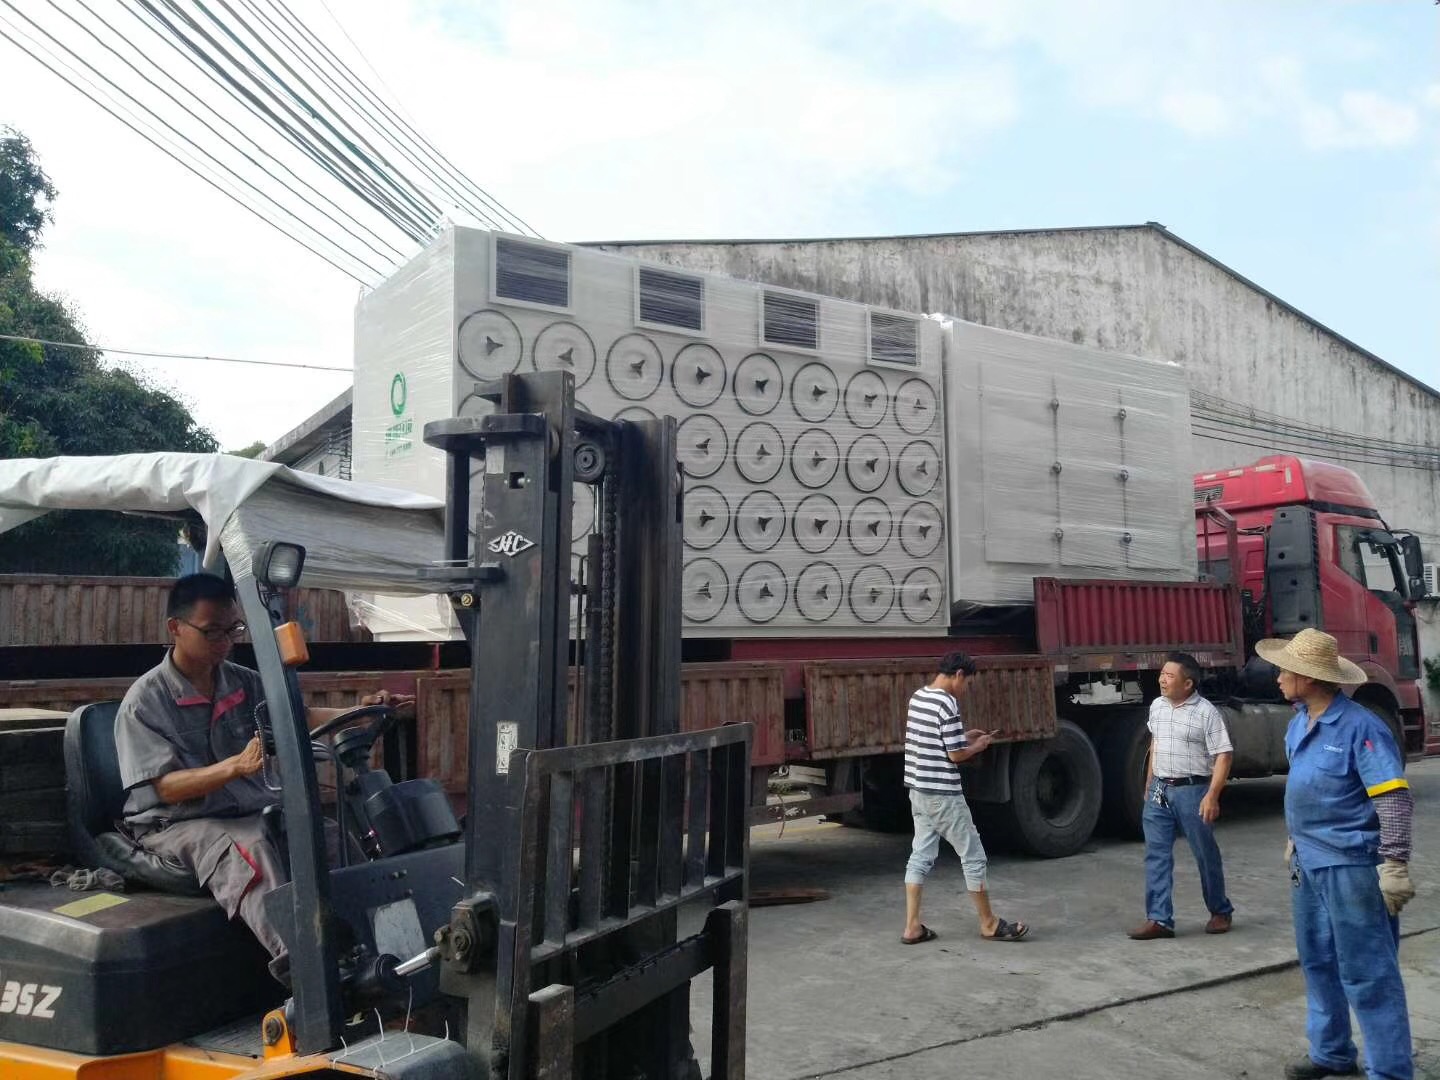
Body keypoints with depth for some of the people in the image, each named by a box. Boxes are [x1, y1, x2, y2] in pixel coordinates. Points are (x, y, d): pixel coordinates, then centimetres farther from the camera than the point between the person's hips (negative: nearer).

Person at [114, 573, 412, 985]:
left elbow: (296, 718, -1)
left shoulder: (244, 683, 12)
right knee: (249, 850, -37)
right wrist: (237, 767, -31)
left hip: (254, 811, 6)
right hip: (178, 824, -6)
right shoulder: (145, 700, -6)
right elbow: (167, 787, -15)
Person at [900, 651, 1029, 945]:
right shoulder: (947, 704, -19)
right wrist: (978, 746, 1)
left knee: (920, 856, 11)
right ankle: (989, 924, 16)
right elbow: (956, 755, -17)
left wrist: (963, 736, 17)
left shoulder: (917, 697, 9)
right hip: (943, 794, -9)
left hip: (918, 790, 9)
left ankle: (912, 926, 11)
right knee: (973, 857, 5)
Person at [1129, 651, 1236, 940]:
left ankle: (1221, 912, 28)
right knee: (1156, 854, 1)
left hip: (1192, 790, -6)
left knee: (1206, 854, 9)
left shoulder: (1206, 713, -11)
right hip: (1159, 789, 6)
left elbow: (1223, 755, -13)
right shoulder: (1157, 706, 9)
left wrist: (1212, 795, -21)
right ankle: (1159, 918, 3)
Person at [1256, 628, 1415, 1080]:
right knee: (1318, 962, 18)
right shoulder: (1299, 722, 8)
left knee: (1366, 973, -2)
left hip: (1350, 865, -9)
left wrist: (1394, 866, -22)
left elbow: (1394, 800, -20)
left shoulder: (1361, 727, -19)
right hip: (1309, 862, 9)